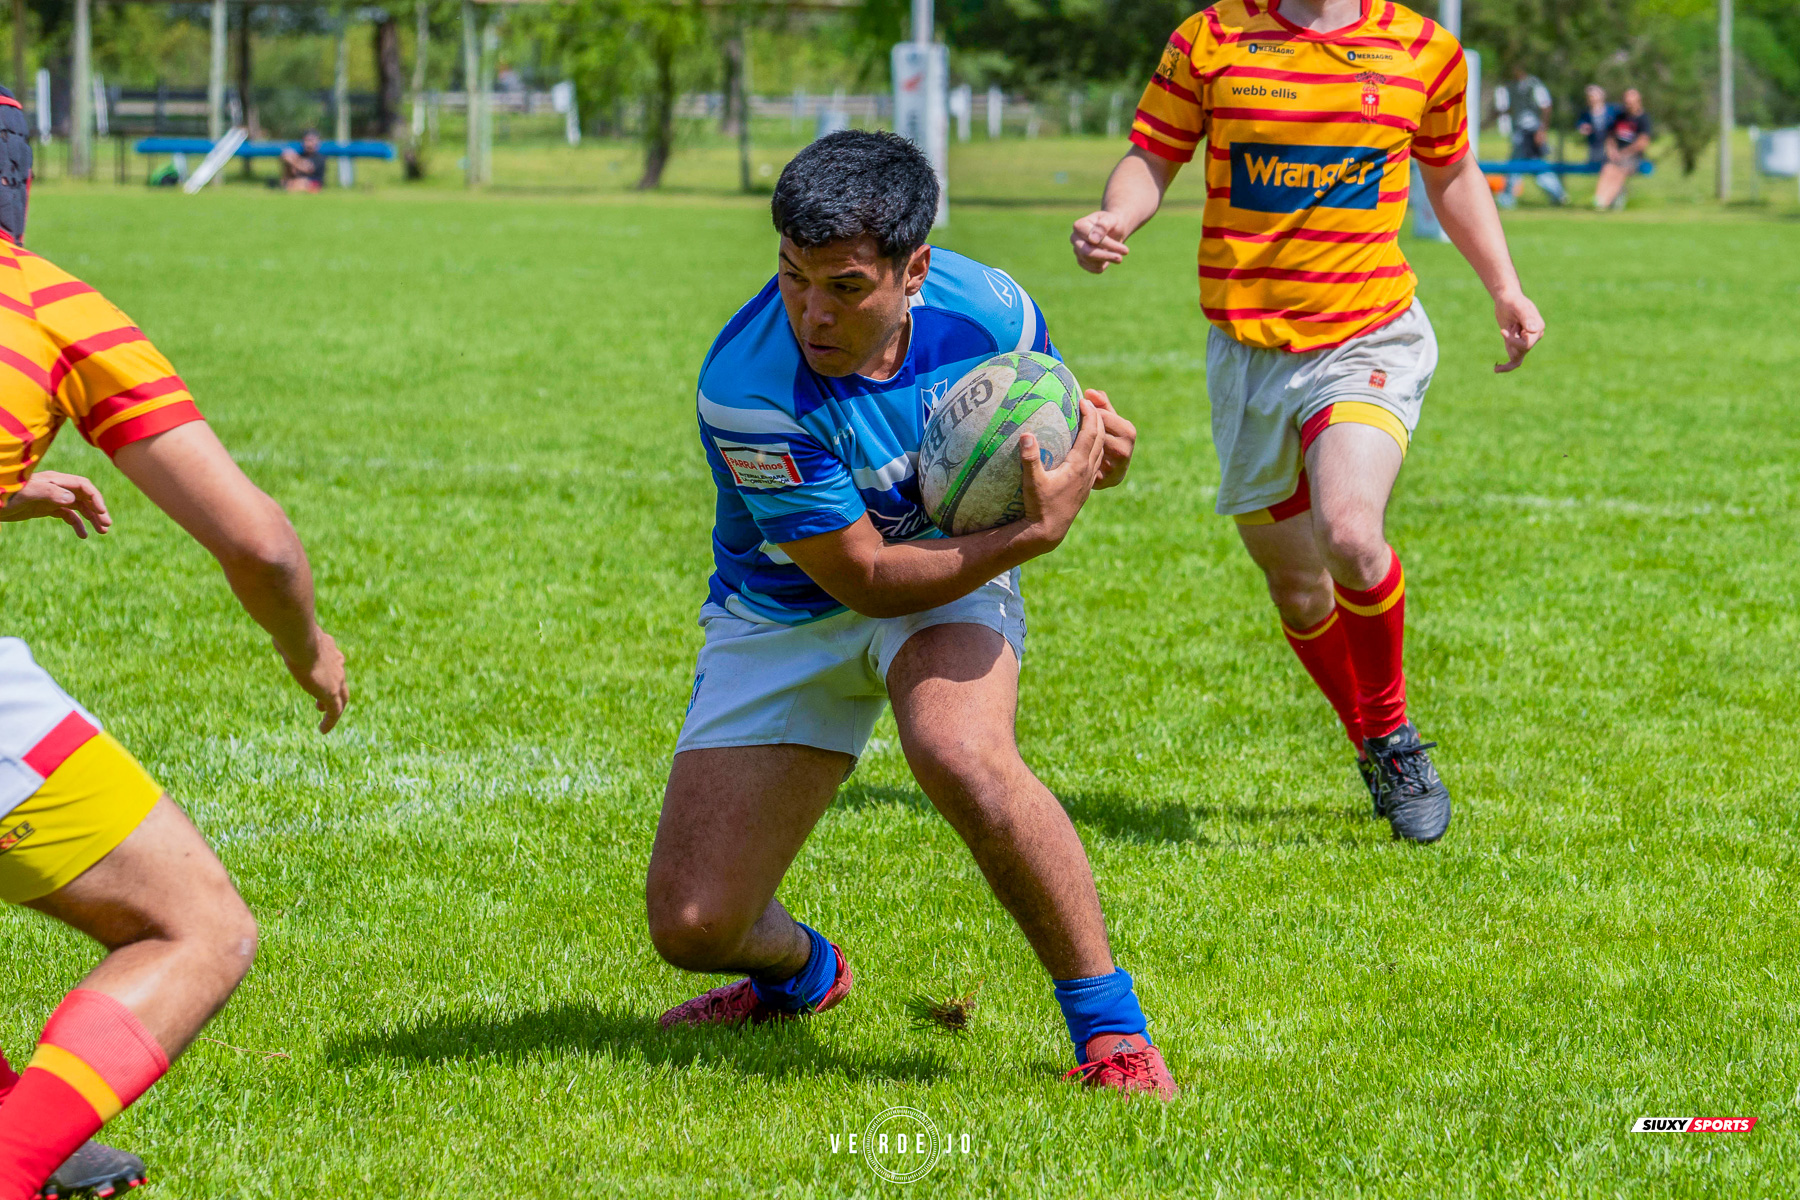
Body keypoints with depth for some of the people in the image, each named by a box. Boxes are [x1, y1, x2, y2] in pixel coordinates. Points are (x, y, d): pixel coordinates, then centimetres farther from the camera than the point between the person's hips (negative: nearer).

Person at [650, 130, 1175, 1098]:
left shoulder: (986, 309, -20)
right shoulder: (745, 387, -30)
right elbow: (862, 577, -25)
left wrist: (1089, 434, -20)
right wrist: (1036, 532, -36)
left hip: (954, 577, 0)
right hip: (782, 618, 0)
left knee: (960, 754, -36)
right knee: (691, 923, -6)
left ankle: (1109, 1022, -18)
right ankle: (802, 972, 34)